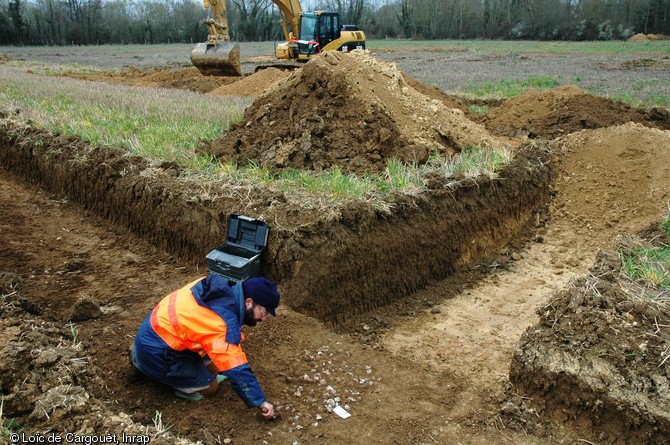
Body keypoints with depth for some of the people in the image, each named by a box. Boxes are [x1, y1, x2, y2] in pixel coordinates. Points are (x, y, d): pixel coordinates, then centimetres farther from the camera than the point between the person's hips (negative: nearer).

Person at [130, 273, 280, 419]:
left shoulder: (225, 287, -5)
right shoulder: (224, 323, -31)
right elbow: (237, 369, -30)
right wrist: (260, 402, -21)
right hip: (156, 352, -9)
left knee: (213, 369, 14)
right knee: (209, 387, 0)